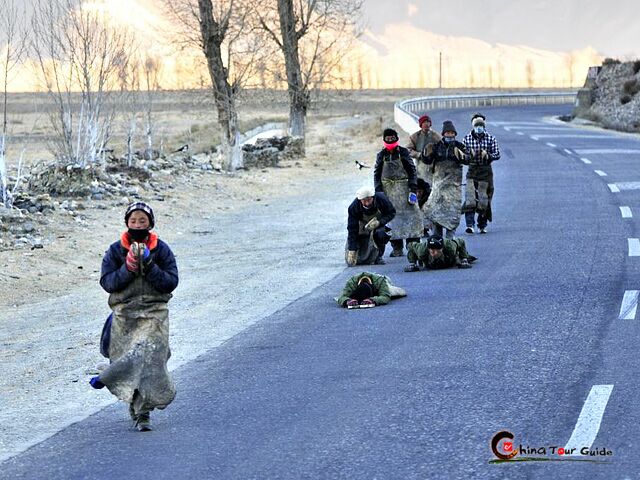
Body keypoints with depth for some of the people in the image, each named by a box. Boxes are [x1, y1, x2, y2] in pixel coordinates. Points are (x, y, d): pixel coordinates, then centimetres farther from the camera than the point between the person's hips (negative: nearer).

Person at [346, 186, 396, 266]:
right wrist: (351, 250, -30)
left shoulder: (381, 199, -29)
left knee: (379, 233, -38)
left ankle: (378, 256, -11)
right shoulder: (354, 207, -29)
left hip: (378, 224, 1)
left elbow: (392, 213, -12)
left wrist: (379, 222, -31)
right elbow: (352, 230, -26)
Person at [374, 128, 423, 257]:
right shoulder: (381, 155, 9)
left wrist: (413, 189, -6)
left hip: (403, 187, -1)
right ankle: (397, 248, 0)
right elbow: (377, 174, 10)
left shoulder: (403, 153, 3)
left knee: (410, 215, -6)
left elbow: (412, 170, 2)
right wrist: (379, 192, 0)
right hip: (388, 189, 1)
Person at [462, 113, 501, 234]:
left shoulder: (491, 138, 2)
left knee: (484, 200, 4)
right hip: (472, 170, 0)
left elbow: (497, 154, 0)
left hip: (486, 171, 0)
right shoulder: (467, 138, 4)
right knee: (470, 199, -13)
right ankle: (470, 225, -16)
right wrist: (469, 154, -14)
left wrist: (488, 155, -19)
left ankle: (482, 225, 15)